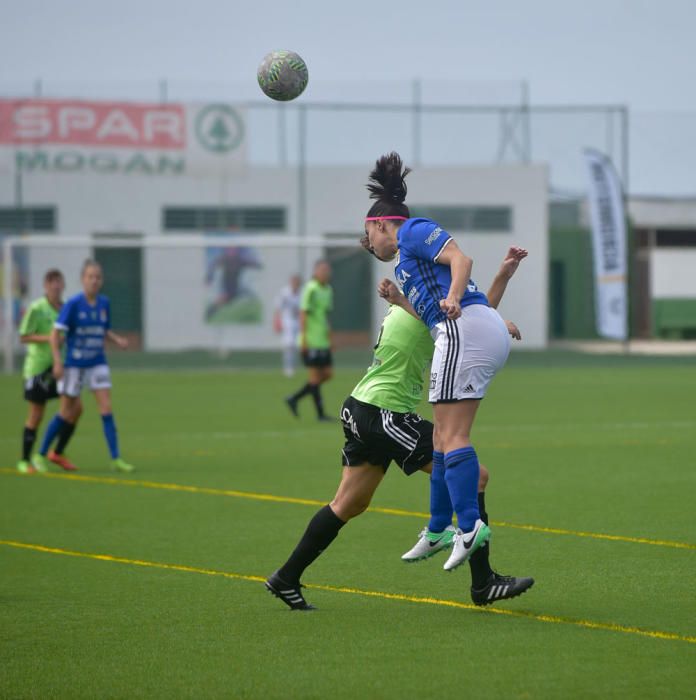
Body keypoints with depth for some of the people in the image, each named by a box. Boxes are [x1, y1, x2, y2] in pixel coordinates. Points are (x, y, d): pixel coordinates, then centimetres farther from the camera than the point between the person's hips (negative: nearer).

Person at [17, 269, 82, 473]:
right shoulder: (36, 308, -11)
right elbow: (24, 337, -11)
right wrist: (47, 338, -22)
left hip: (59, 366, 6)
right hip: (38, 367, -6)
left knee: (76, 407, -3)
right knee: (36, 415, 0)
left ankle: (58, 453, 11)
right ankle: (25, 460, 14)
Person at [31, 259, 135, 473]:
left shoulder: (104, 303, 1)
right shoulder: (73, 304, -13)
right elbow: (56, 333, -14)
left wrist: (117, 339, -3)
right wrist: (57, 361, -21)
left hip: (98, 363, 4)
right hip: (74, 365, -4)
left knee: (106, 407, -7)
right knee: (67, 412, 4)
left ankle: (115, 458, -3)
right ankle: (41, 455, 20)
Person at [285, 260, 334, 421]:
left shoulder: (328, 290, 13)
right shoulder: (310, 289, -13)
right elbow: (303, 314, -16)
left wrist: (329, 338, 19)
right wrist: (304, 338, -20)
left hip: (322, 342, 9)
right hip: (311, 342, -9)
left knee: (327, 374, 8)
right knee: (314, 376, -3)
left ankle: (294, 399, 17)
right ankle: (320, 414, 2)